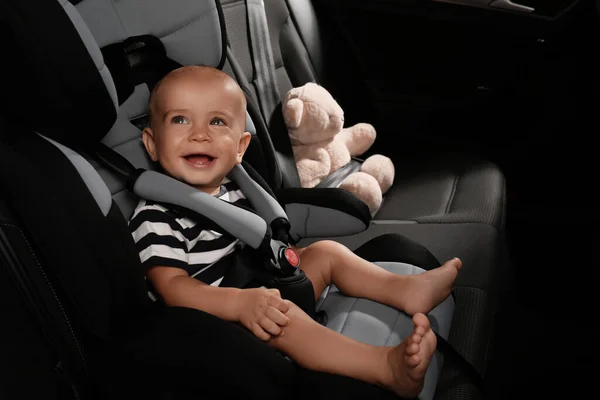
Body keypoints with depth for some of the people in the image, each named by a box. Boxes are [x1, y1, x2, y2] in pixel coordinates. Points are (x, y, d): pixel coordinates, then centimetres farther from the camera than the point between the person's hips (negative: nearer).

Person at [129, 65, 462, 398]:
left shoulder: (235, 192, 8)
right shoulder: (157, 216, -16)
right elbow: (172, 286, -24)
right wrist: (240, 302, -36)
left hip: (267, 291, 9)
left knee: (325, 251, 6)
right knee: (280, 317, -35)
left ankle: (406, 289, -3)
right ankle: (389, 365, -42)